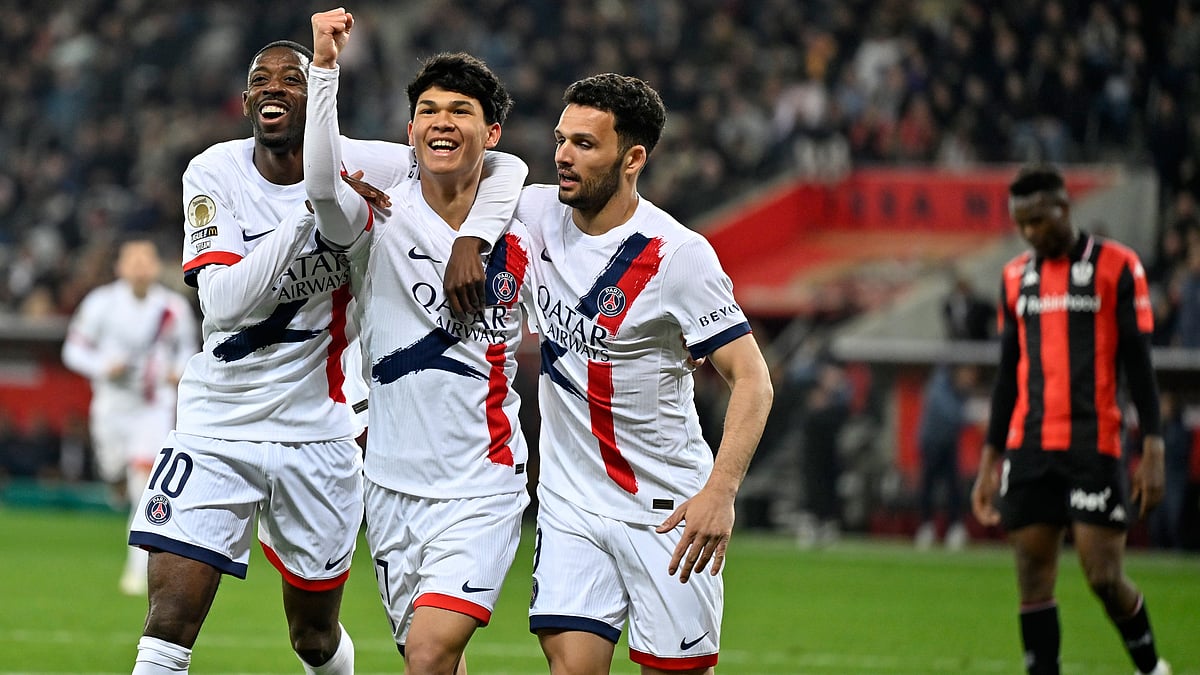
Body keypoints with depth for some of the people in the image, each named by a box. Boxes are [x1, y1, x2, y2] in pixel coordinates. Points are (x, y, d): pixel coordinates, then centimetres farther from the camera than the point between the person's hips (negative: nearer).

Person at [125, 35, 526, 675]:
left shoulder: (358, 167, -8)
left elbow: (503, 170, -6)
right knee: (169, 624, -13)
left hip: (316, 433, 0)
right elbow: (222, 305, -19)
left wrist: (467, 241, -25)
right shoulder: (214, 174, -6)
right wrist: (311, 209, -26)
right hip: (216, 424, 0)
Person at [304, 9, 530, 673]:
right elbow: (323, 185, -29)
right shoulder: (382, 218, -5)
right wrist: (325, 67, -38)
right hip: (394, 487, 1)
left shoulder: (517, 248, 0)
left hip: (481, 491, -1)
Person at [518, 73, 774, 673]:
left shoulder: (678, 256, -16)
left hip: (668, 508, -4)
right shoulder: (540, 213, -1)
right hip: (569, 504, 4)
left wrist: (720, 493, -29)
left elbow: (751, 379, -16)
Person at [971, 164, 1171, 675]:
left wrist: (1152, 450, -9)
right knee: (1033, 580, -1)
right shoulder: (1016, 277, 14)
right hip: (1027, 447, 5)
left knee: (1104, 576, -7)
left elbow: (1137, 362, -3)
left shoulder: (1116, 266, -1)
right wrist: (990, 460, 15)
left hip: (1093, 443, -5)